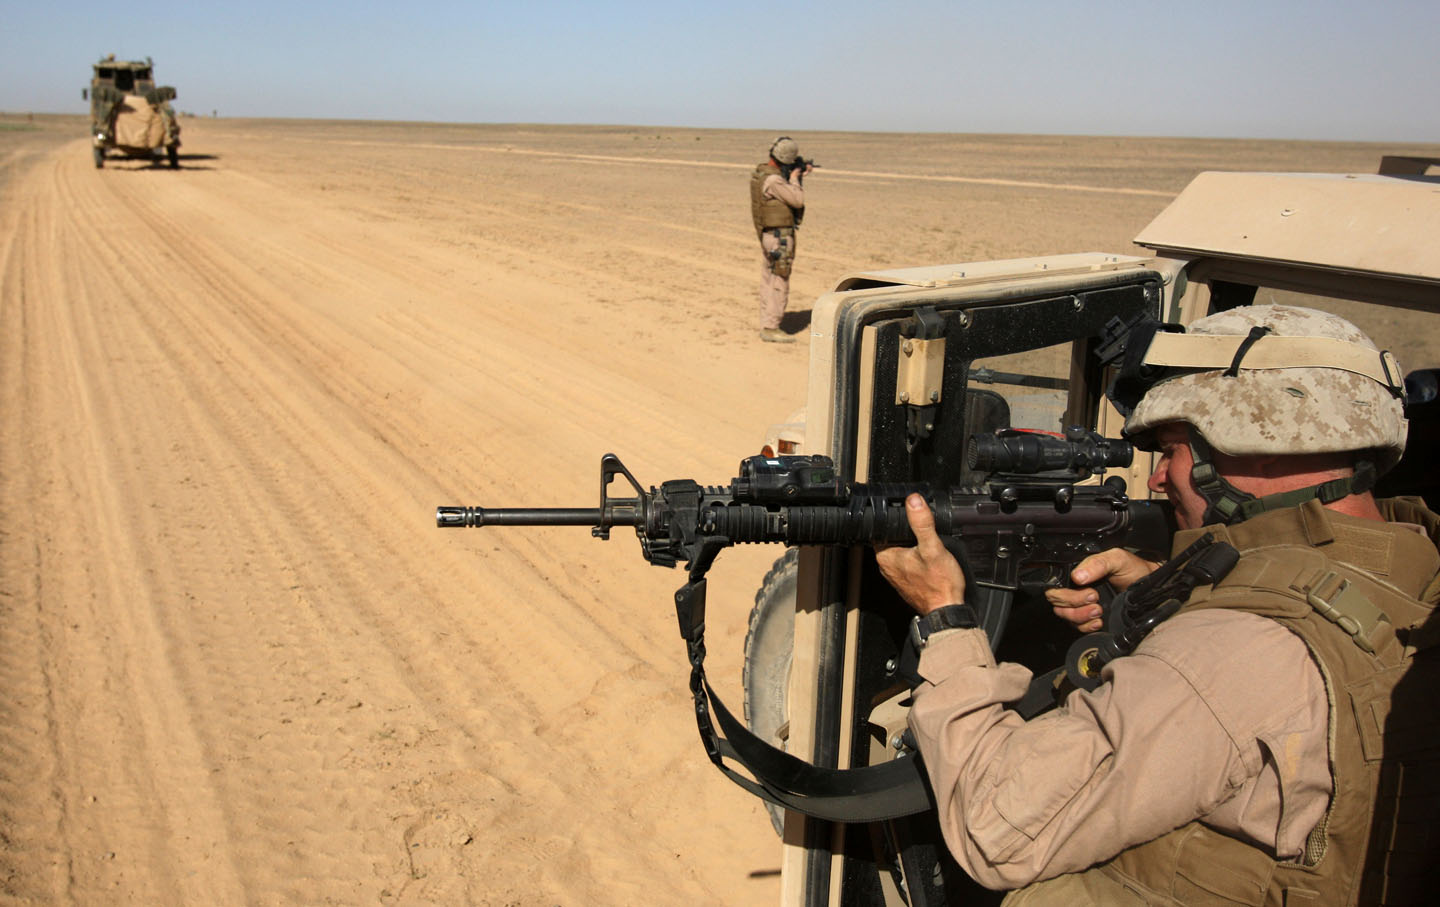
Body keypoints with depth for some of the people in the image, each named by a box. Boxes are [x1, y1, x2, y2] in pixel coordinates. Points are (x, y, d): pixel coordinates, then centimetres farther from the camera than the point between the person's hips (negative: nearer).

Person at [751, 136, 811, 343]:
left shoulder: (759, 173, 8)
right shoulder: (773, 180, -22)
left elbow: (786, 193, 21)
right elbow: (798, 200, -17)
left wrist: (799, 176, 14)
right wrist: (794, 178, -4)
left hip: (766, 234, 10)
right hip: (780, 235, -10)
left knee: (768, 281, 14)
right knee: (780, 283, -5)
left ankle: (766, 326, 20)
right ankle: (771, 328, -3)